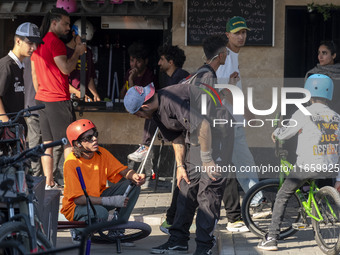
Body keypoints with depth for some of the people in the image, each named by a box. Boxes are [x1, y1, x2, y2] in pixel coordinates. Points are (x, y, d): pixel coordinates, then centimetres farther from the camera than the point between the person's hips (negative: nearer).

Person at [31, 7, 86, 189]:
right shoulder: (55, 42, -13)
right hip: (58, 100, -9)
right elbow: (66, 69, -18)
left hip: (41, 99, 9)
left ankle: (49, 183, 8)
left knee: (47, 142, 8)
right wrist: (77, 53, -4)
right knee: (70, 141, -4)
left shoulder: (38, 43, 15)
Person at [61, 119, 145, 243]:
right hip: (76, 206, -7)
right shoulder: (71, 163, -24)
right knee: (101, 213, -38)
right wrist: (111, 201, -34)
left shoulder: (101, 153, -7)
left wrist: (135, 176, -28)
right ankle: (78, 230, -6)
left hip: (98, 197, 7)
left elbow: (123, 171, -2)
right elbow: (78, 198, -28)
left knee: (133, 186, -10)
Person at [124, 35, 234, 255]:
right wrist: (181, 166, 9)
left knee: (208, 191, -11)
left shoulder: (171, 101, -27)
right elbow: (176, 138, 15)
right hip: (197, 138, 10)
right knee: (187, 187, 8)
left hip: (217, 135, -10)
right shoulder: (158, 111, 5)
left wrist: (207, 159, -23)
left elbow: (203, 125, -30)